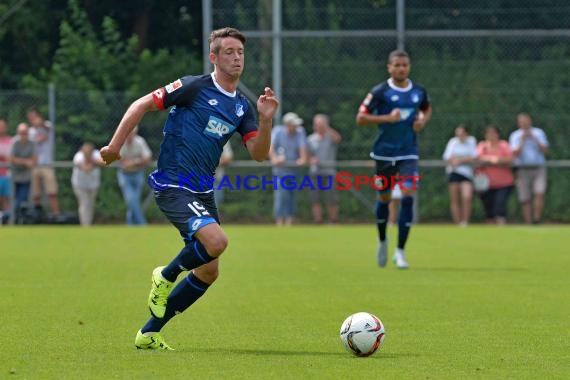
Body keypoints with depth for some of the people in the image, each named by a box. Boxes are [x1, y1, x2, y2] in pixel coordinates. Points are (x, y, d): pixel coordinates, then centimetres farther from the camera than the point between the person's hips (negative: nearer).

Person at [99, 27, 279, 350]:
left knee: (208, 272, 7)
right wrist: (115, 147, -9)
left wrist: (266, 119, -13)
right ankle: (166, 277, 1)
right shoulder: (194, 87, -9)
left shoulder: (242, 106, 10)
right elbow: (142, 105, -7)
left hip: (203, 191, 8)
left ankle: (150, 333, 18)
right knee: (216, 240, -28)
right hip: (173, 186, -8)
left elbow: (259, 154, 4)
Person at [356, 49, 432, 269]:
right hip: (385, 152, -2)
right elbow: (361, 118, -12)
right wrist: (387, 118, -22)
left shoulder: (419, 91, 2)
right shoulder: (380, 92, -9)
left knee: (408, 195, -13)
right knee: (384, 198, 10)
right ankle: (382, 241, 37)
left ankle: (400, 251, -7)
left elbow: (427, 109, 23)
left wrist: (423, 120, 1)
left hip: (409, 153, 2)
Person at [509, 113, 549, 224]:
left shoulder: (539, 133, 8)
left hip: (539, 169, 0)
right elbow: (516, 153, -8)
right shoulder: (515, 136, 4)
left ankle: (537, 218, -15)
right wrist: (523, 140, -14)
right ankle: (528, 223, 1)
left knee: (539, 193, -19)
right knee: (525, 199, -3)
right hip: (523, 169, 0)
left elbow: (545, 150, -3)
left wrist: (534, 139, -12)